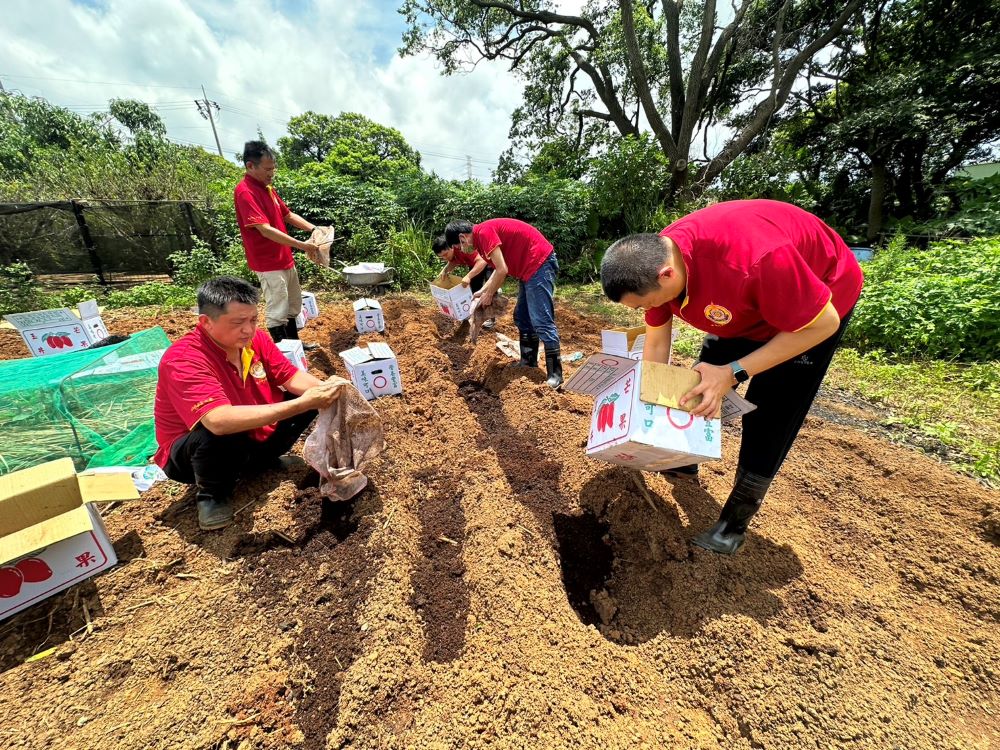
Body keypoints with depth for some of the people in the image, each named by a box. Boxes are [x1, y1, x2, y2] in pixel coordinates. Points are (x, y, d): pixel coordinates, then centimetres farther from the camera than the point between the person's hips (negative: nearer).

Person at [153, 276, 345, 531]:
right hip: (191, 454, -5)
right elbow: (220, 421, -45)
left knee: (308, 397, -6)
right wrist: (300, 404, -50)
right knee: (221, 435, -39)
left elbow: (291, 376, -8)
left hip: (250, 438, 6)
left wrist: (323, 388, -30)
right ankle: (212, 495, -4)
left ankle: (263, 459, 13)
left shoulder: (254, 338, -12)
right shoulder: (183, 359, -31)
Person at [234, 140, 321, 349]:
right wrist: (301, 245, -27)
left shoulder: (266, 187, 12)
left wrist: (314, 228, 3)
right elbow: (266, 230, -25)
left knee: (293, 305, 18)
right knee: (277, 311, -2)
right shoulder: (245, 192, -17)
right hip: (268, 263, -10)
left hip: (285, 259, 10)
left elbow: (288, 215, 18)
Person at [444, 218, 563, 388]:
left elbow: (502, 270, -18)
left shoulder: (483, 232, -14)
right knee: (522, 318, 14)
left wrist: (489, 295, -4)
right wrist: (482, 291, 21)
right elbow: (500, 269, 23)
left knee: (541, 321, -12)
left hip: (540, 262, -11)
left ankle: (555, 373, -7)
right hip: (530, 266, 11)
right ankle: (529, 363, 23)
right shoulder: (483, 236, 17)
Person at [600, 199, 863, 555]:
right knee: (700, 387, 10)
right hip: (748, 304, 6)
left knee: (768, 418, -8)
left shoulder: (753, 259, -43)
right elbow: (656, 343, -12)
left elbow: (823, 324, -28)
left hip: (817, 309, -6)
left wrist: (733, 373, -35)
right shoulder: (655, 260, -22)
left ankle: (735, 521, 8)